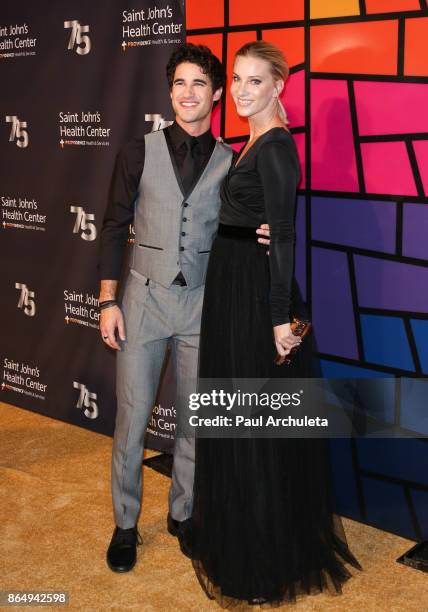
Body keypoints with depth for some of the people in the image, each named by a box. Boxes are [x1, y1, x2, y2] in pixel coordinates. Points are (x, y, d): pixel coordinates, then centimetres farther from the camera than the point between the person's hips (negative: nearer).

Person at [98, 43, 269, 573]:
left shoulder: (230, 162, 2)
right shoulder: (140, 153, 0)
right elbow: (114, 228, 1)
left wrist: (258, 239, -15)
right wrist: (108, 301, -4)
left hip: (201, 301, 1)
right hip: (144, 296, -1)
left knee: (194, 417, 11)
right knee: (131, 417, 4)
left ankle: (182, 514, 30)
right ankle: (125, 524, 21)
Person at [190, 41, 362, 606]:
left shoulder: (276, 145, -15)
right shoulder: (254, 143, 14)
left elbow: (283, 236, -20)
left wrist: (280, 316, -22)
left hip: (258, 294, -10)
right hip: (233, 290, 10)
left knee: (259, 423, 1)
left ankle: (268, 559, 16)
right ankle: (241, 536, 34)